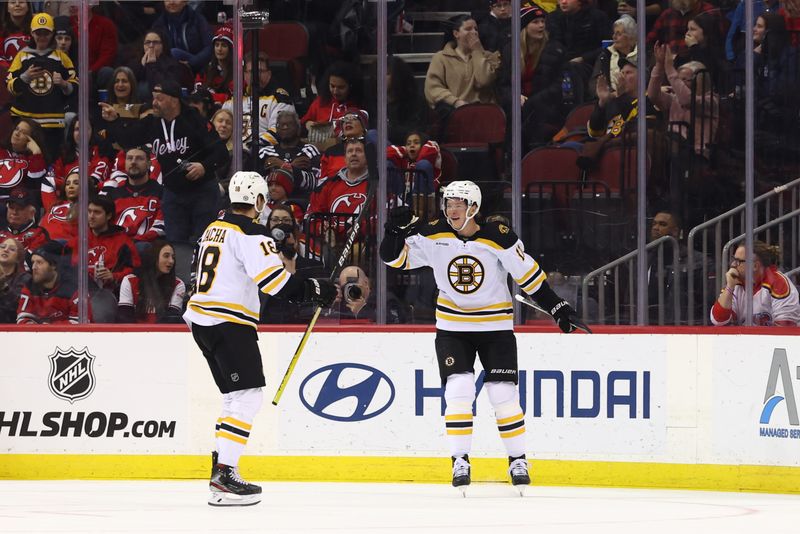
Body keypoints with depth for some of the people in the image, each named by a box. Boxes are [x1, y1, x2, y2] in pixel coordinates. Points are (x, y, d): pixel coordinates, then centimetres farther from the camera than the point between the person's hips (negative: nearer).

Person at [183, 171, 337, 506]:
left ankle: (222, 468, 17)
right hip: (229, 324, -10)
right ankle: (223, 477, -19)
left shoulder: (214, 229, 16)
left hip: (202, 320, 10)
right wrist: (312, 290, -14)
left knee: (237, 397, 18)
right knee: (247, 398, -11)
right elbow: (274, 280, -22)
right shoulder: (250, 234, -13)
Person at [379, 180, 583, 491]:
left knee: (503, 395, -3)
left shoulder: (499, 238, -15)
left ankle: (518, 461, 12)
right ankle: (460, 462, -2)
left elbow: (528, 275, -7)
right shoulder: (433, 236, -9)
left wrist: (558, 308, -6)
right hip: (453, 328, 1)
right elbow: (395, 258, -7)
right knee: (458, 391, -11)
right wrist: (395, 231, -26)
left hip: (496, 327, -1)